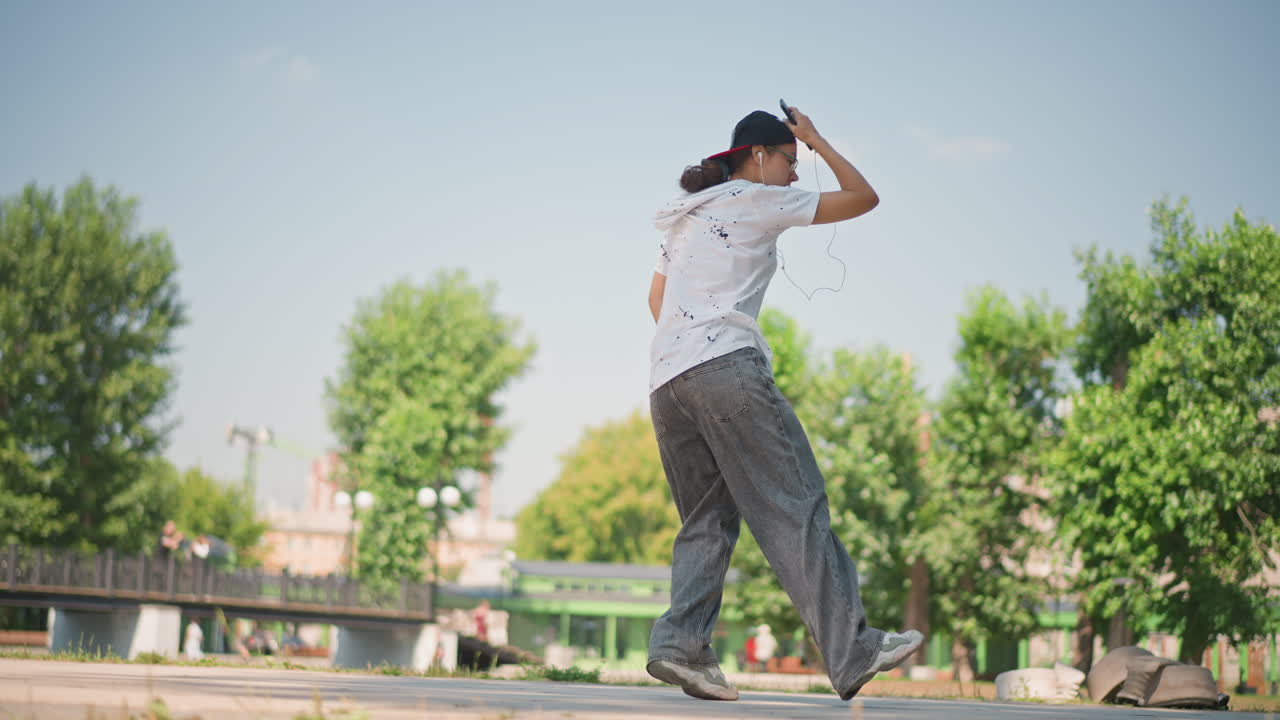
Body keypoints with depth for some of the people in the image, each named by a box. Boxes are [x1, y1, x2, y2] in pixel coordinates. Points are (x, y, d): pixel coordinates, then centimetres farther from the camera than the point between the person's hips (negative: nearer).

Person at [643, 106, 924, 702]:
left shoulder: (685, 217, 28)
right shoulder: (760, 200, 6)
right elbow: (863, 197, 10)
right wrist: (817, 141, 21)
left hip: (665, 379, 8)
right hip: (726, 365, -8)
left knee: (707, 520, 8)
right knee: (795, 507, -9)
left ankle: (680, 644, -10)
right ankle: (852, 651, -13)